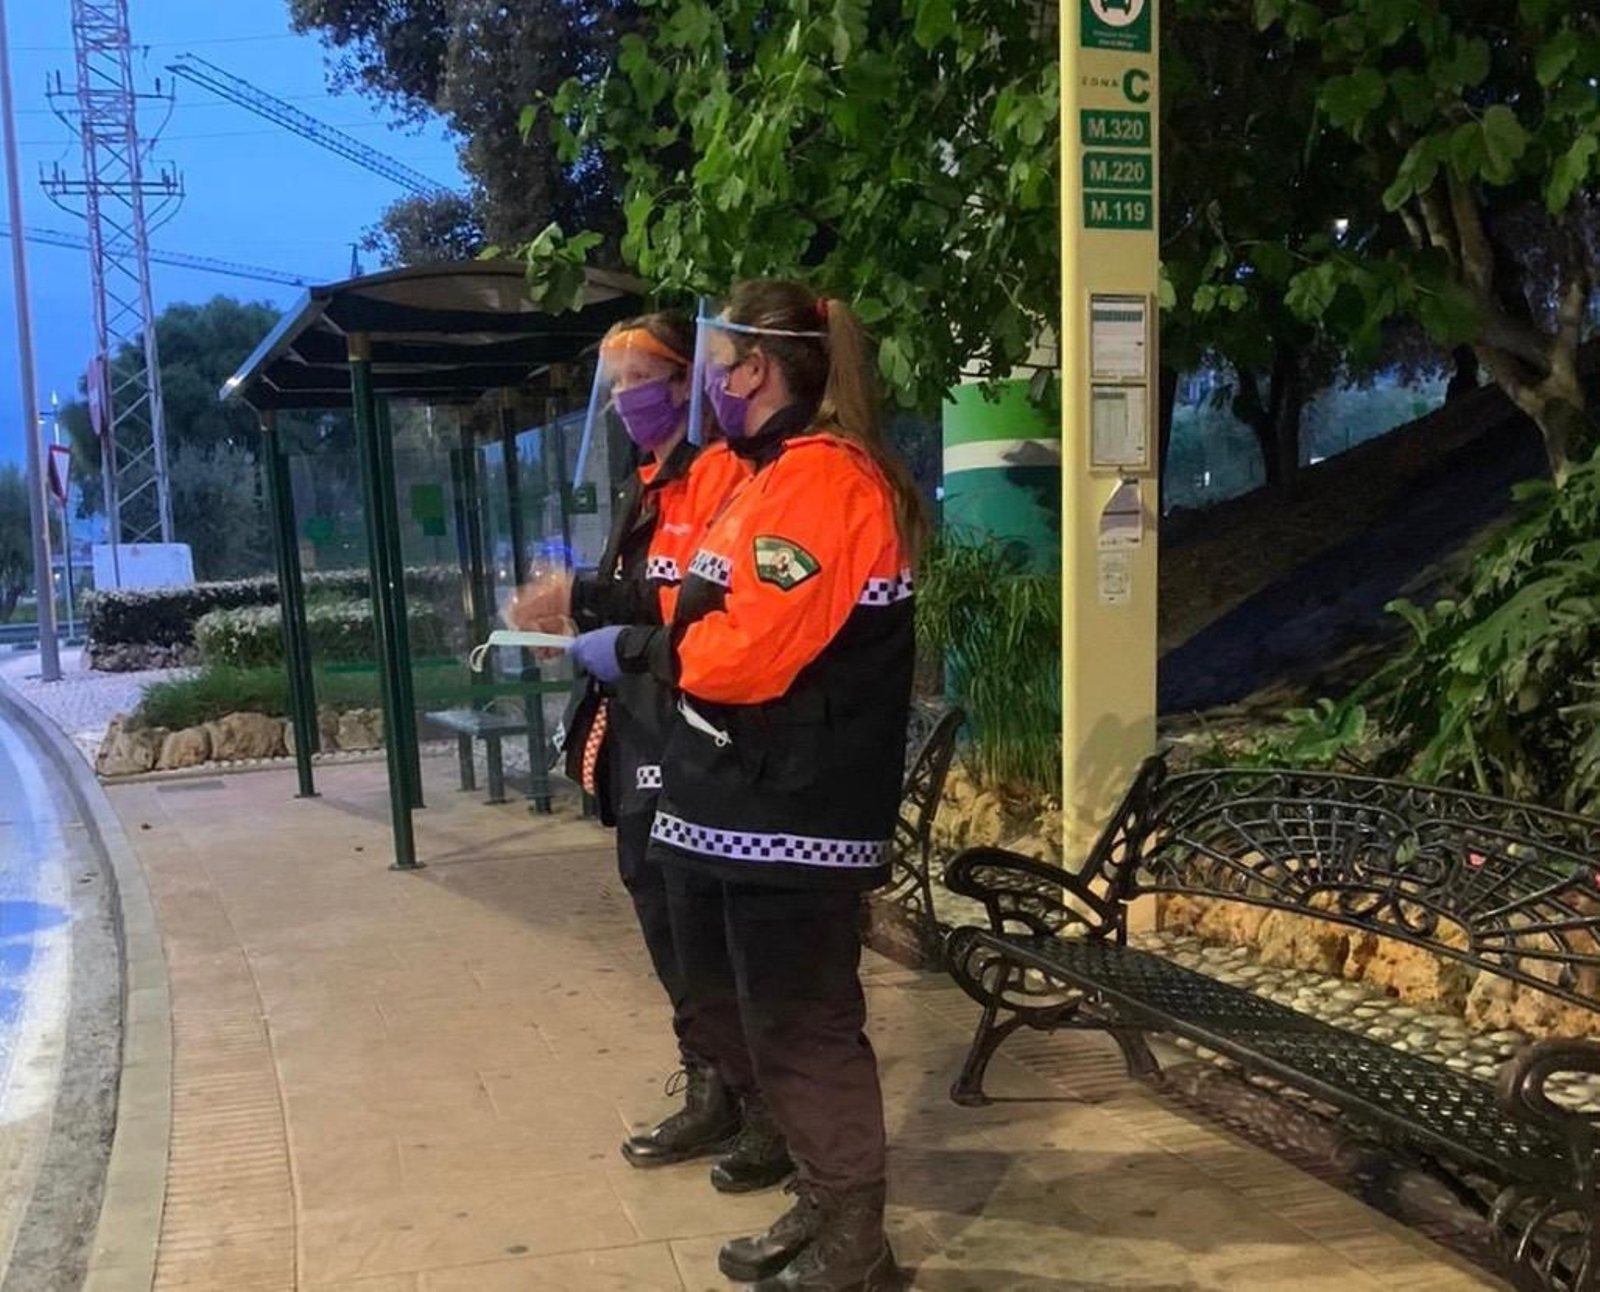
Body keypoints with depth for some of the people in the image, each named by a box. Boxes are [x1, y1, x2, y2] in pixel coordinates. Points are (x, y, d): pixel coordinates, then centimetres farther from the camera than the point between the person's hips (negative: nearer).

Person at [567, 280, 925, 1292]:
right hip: (753, 806, 10)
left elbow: (751, 651, -22)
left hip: (789, 817, -10)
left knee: (803, 1030, 0)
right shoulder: (787, 474, 17)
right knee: (773, 1019, 17)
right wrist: (627, 638, 9)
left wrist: (632, 651, -8)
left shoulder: (820, 477, -16)